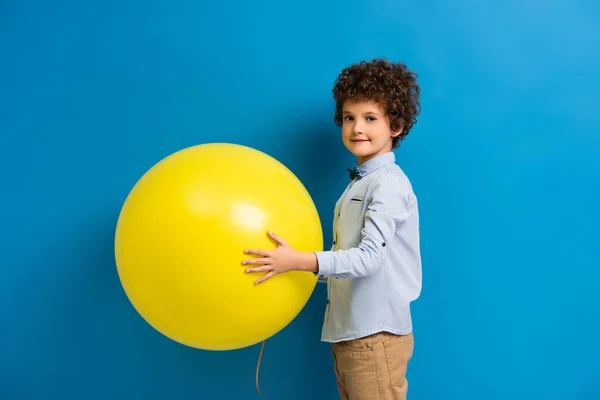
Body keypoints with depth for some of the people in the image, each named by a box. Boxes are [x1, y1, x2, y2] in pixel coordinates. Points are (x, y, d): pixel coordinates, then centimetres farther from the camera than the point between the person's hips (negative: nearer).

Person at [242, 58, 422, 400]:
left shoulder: (389, 183, -13)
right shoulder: (359, 183, 14)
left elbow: (369, 257, -22)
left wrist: (299, 261, -27)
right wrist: (285, 263, 8)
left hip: (376, 335, -8)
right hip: (347, 333, 9)